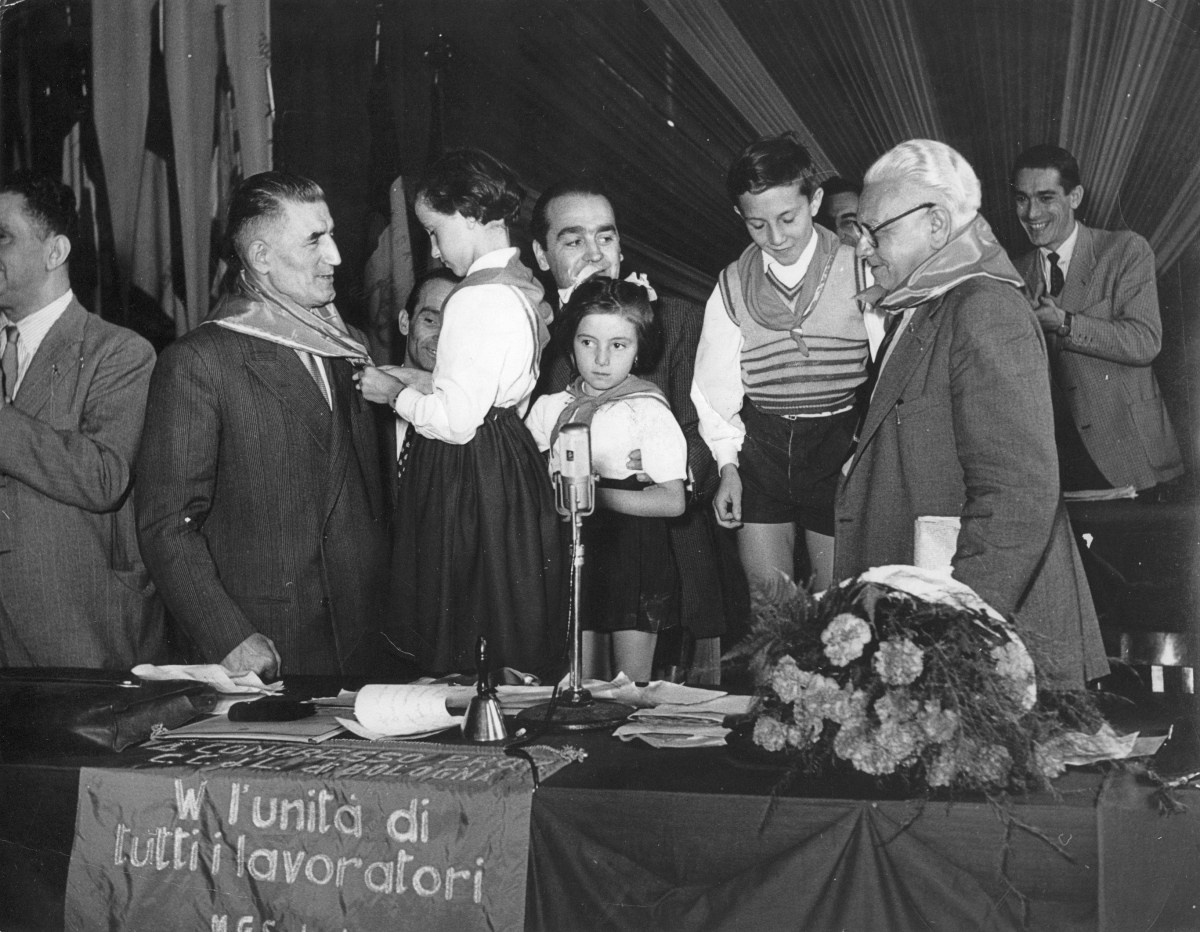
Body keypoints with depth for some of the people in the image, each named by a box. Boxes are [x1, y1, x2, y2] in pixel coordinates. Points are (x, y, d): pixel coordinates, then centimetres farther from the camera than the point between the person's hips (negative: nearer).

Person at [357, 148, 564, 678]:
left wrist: (395, 394, -6)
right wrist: (418, 380, 13)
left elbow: (455, 420, -22)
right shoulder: (523, 287, 10)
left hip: (469, 479, -10)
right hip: (512, 457, 10)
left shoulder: (477, 299, -20)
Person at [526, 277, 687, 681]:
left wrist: (597, 493, -17)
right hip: (575, 553, 4)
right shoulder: (549, 408, 6)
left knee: (632, 685, 1)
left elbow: (672, 501, -13)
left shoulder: (648, 411, -7)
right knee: (583, 686, 8)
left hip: (635, 554, -4)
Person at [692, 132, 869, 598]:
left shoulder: (859, 272, -6)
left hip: (840, 442, -3)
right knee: (765, 599, 8)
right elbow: (717, 383, 9)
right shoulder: (733, 285, 3)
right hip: (760, 447, 3)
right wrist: (728, 463, 3)